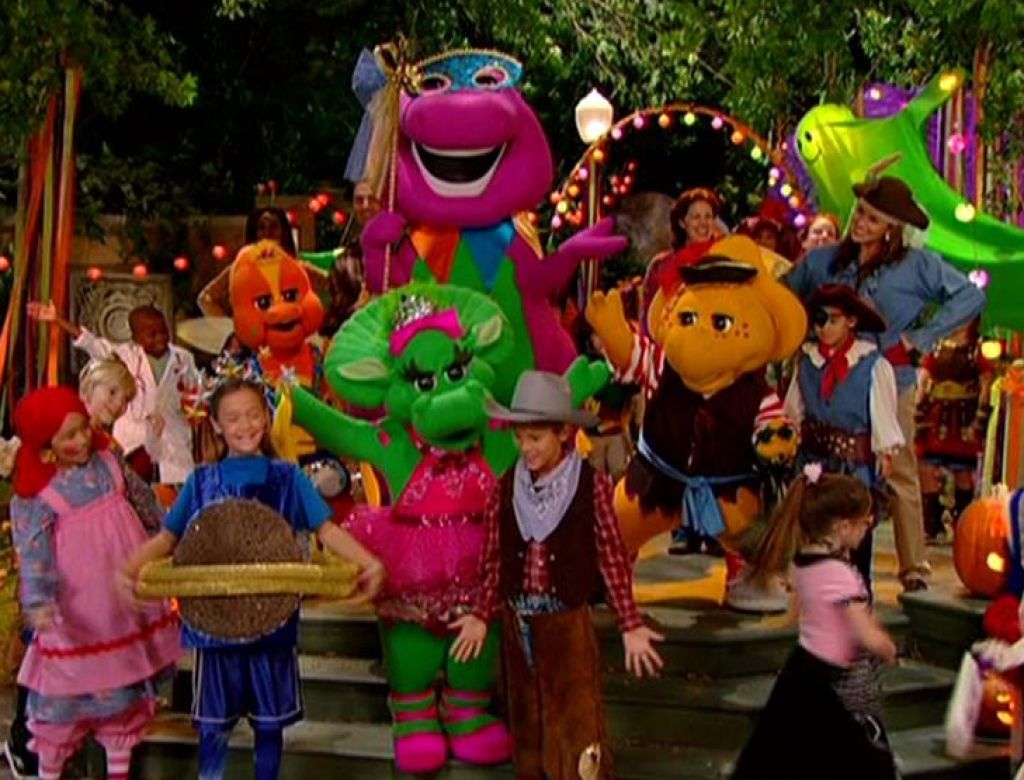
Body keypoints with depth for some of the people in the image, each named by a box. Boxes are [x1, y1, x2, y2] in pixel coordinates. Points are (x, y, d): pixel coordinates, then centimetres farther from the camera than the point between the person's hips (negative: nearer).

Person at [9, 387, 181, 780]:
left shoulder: (109, 462, -1)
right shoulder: (35, 497, -15)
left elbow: (145, 505, 12)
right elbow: (34, 555, -21)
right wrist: (40, 602, -36)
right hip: (79, 613, -5)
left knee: (128, 682, 15)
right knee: (67, 689, 4)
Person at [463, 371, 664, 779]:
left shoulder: (591, 485, -12)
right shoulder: (506, 488, -2)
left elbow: (612, 558, -8)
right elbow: (495, 561, 6)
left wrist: (630, 626, -8)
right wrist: (481, 616, 4)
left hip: (568, 621, -4)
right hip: (518, 623, 4)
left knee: (576, 724, 1)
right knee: (528, 724, 17)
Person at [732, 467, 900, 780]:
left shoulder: (801, 561, -1)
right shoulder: (841, 574, -25)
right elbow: (870, 639, -26)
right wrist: (890, 651, -4)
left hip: (803, 668, 8)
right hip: (837, 681, -8)